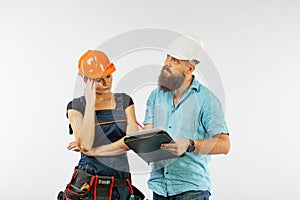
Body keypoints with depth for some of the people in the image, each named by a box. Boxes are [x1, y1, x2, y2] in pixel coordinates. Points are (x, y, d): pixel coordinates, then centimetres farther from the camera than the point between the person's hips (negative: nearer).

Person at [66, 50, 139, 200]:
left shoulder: (124, 101, 7)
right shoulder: (76, 106, -1)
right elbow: (86, 144, -16)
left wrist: (94, 151, -11)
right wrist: (90, 103, -14)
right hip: (89, 181, -2)